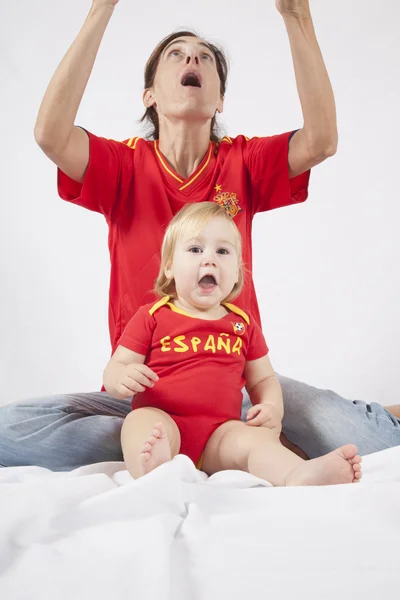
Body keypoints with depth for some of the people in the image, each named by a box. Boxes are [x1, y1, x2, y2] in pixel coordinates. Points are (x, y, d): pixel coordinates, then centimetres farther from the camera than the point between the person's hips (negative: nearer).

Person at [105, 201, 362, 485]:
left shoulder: (243, 324, 17)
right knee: (142, 421, -34)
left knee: (255, 438, -26)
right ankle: (152, 468, -64)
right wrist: (122, 379, -20)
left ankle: (300, 476, -54)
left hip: (219, 434, 2)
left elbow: (263, 378, 22)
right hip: (161, 422, -2)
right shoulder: (152, 316, 7)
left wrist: (272, 406, -1)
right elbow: (115, 369, 6)